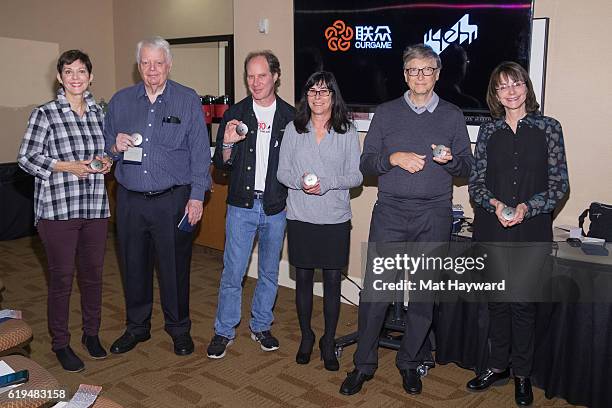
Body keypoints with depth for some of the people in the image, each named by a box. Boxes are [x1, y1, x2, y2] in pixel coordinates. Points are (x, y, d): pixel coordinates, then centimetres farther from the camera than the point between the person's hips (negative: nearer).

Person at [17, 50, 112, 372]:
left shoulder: (100, 113, 9)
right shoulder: (45, 114, -5)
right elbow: (26, 158, -6)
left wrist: (107, 161, -1)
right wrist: (67, 166, -16)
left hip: (95, 207, 4)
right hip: (57, 209, -4)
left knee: (93, 274, 13)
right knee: (61, 278, 4)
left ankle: (91, 334, 32)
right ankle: (60, 343, 22)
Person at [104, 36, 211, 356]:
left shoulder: (188, 100, 0)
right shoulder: (120, 101, 9)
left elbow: (200, 152, -2)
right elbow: (105, 147, 15)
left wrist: (197, 196, -8)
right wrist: (115, 146, -9)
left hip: (173, 200, -3)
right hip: (130, 200, 3)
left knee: (175, 266, 5)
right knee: (134, 265, 13)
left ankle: (179, 329, 25)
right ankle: (137, 326, 32)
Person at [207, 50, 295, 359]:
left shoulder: (290, 117, 2)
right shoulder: (235, 114, 2)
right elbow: (221, 164, 1)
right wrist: (228, 143, -19)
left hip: (276, 207, 1)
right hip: (242, 205, -1)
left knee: (269, 272, 13)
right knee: (232, 272, 1)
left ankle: (261, 326, 30)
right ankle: (224, 330, 18)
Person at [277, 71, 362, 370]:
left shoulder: (347, 132, 1)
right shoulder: (293, 130, 4)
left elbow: (356, 176, -1)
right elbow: (282, 172, 4)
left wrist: (327, 183, -17)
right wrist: (300, 182, -16)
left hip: (335, 220, -1)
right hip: (300, 218, 1)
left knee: (333, 281, 5)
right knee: (303, 279, 10)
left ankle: (328, 342, 22)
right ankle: (306, 337, 30)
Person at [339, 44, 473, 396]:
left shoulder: (453, 116, 9)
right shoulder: (386, 113, 8)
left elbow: (467, 167, 10)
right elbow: (366, 163, 5)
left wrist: (450, 159, -11)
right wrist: (394, 159, -13)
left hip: (434, 217, 1)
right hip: (390, 213, -1)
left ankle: (410, 362, 25)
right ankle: (364, 364, 14)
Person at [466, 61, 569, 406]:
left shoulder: (548, 128, 1)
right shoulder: (488, 132, 6)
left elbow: (559, 183, -2)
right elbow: (476, 182, 5)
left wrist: (527, 207, -16)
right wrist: (494, 204, -14)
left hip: (531, 229, -2)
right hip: (492, 229, 2)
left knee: (524, 302, 5)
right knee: (497, 301, 12)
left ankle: (523, 374, 23)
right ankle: (498, 367, 28)